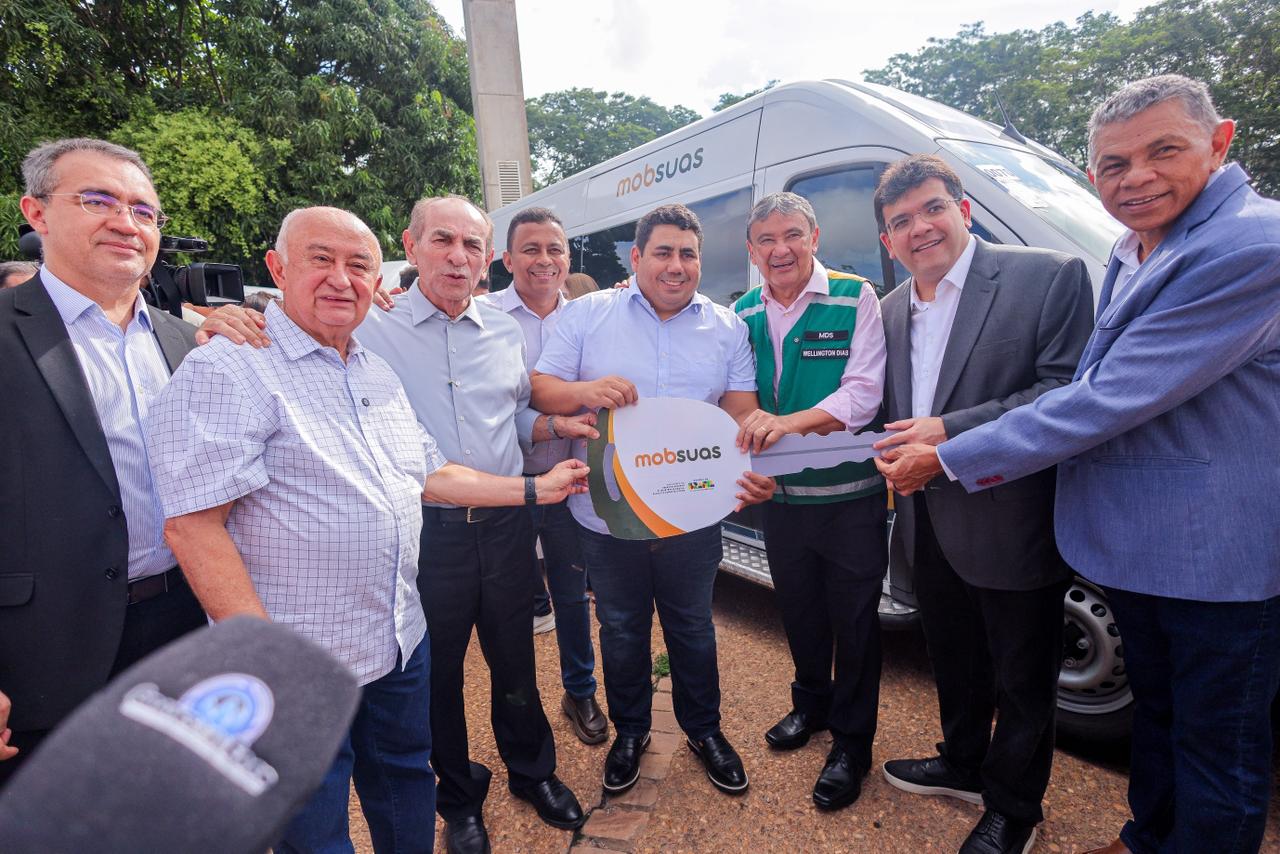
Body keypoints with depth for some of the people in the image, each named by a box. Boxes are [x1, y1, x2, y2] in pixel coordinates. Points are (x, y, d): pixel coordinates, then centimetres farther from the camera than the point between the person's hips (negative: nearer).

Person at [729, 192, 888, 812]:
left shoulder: (855, 299, -10)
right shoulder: (743, 313, 4)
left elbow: (864, 393, -19)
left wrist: (789, 422, -33)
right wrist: (752, 427, -13)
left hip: (851, 493, -4)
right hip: (779, 494, 5)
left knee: (853, 619, 9)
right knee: (798, 609, 21)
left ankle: (852, 744, 29)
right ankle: (811, 705, 46)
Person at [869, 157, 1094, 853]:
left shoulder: (1051, 277, -11)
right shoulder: (892, 311, 9)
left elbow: (1068, 393, -19)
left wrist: (950, 431, -23)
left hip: (1012, 528, -6)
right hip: (929, 529, 6)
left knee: (1022, 680, 14)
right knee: (955, 664, 24)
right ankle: (963, 765, 48)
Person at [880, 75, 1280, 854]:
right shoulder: (1132, 253, 8)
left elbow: (1109, 401, -27)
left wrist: (949, 459, -20)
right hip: (1136, 546, 9)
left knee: (1217, 752, 12)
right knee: (1156, 710, 26)